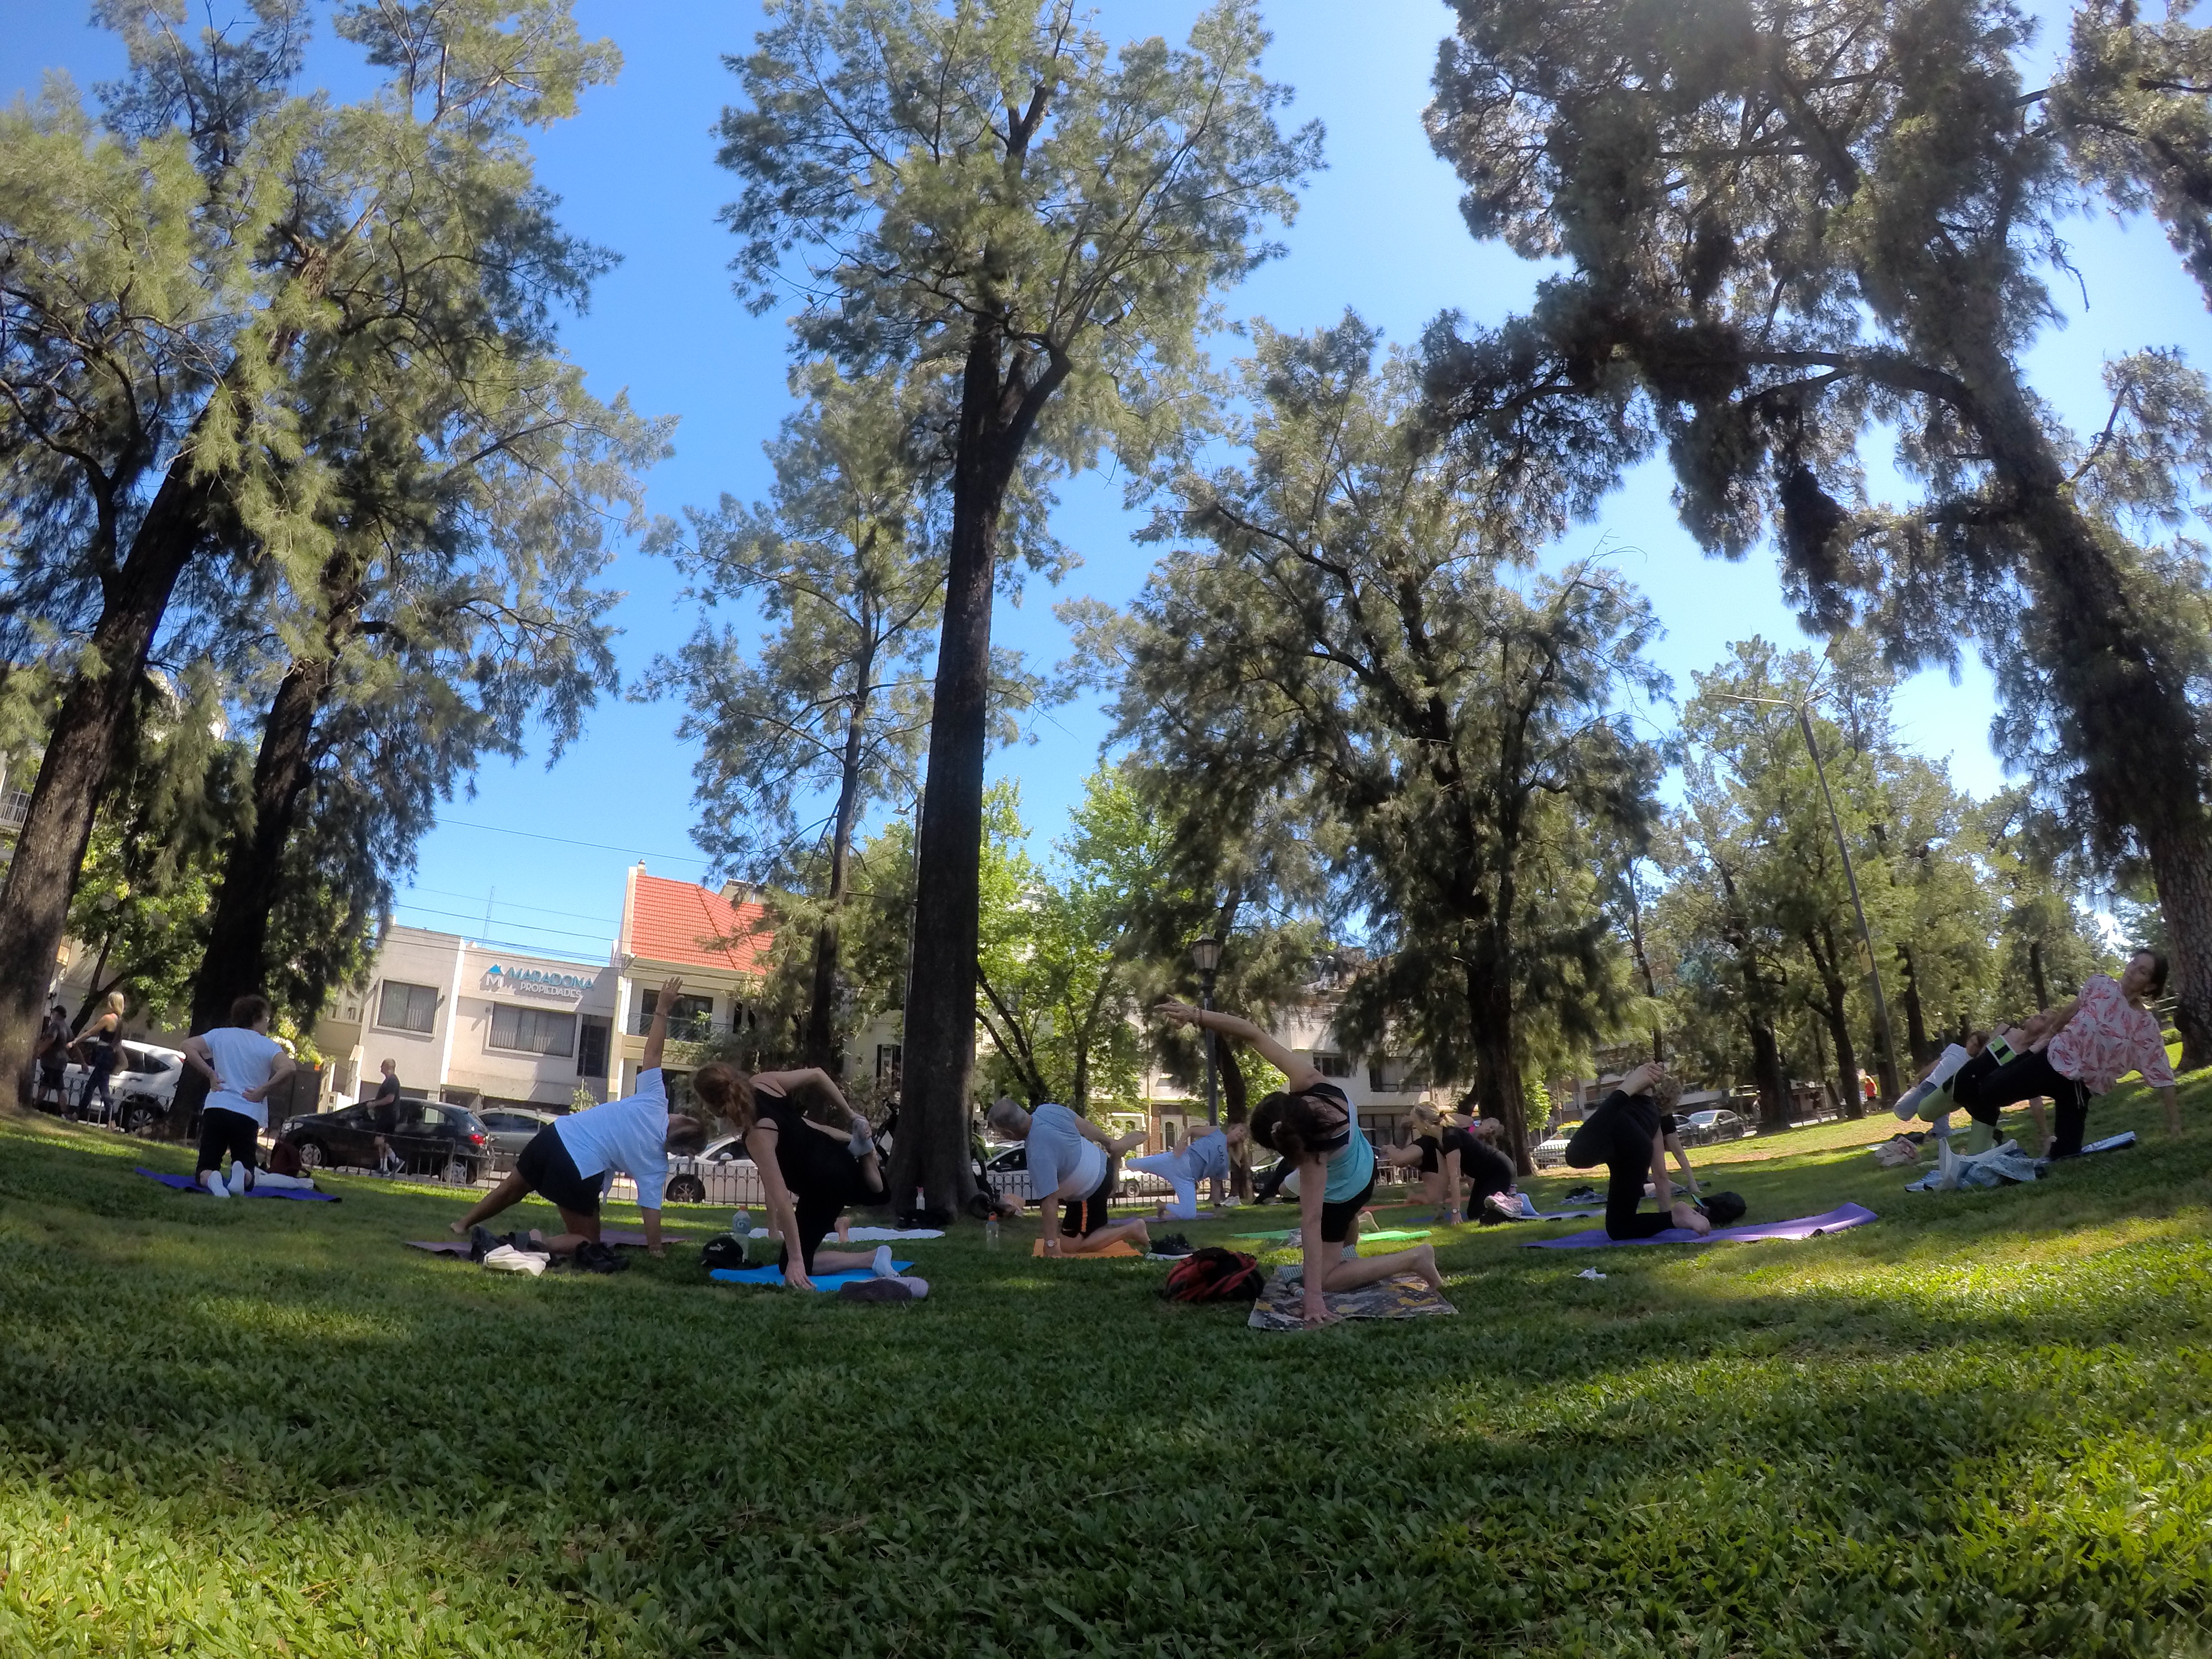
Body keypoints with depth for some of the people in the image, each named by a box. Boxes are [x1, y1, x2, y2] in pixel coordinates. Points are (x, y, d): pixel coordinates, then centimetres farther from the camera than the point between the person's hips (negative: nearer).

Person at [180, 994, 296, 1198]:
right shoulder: (268, 1046, -1)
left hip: (216, 1109, 2)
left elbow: (188, 1046, 0)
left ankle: (210, 1179, -28)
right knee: (247, 1176, 9)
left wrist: (210, 1074, 3)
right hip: (248, 1116, -2)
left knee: (206, 1169, 9)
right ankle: (241, 1174, -28)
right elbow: (289, 1068, -19)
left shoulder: (220, 1035, 8)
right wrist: (263, 1090, -6)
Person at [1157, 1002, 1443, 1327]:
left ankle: (1414, 1258, 0)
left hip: (1341, 1192, -7)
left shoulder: (1314, 1155, -46)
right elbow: (1254, 1034, -36)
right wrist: (1197, 1015, -43)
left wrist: (1313, 1295, -43)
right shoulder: (1309, 1083, -36)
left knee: (1325, 1278, 3)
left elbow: (1311, 1223, -45)